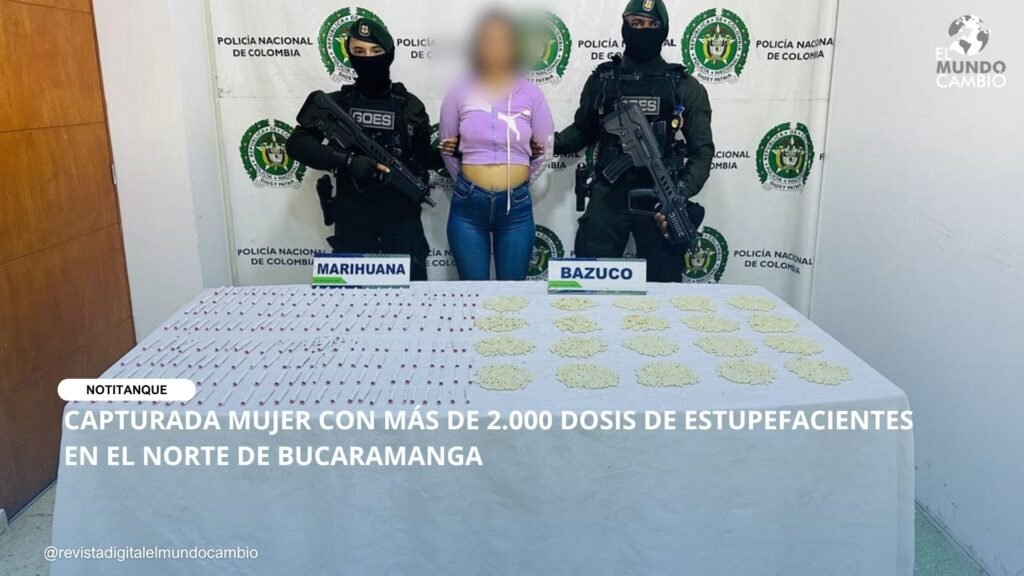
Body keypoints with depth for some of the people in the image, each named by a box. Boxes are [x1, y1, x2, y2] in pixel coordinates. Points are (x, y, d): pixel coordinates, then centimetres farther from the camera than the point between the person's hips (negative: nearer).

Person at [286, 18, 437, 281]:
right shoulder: (337, 102, 2)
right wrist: (348, 161, -22)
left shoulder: (409, 105, 3)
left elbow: (423, 159, 10)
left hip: (402, 221, 0)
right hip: (352, 222, 0)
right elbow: (296, 143, -9)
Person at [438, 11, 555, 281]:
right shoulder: (460, 92, 1)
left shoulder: (531, 94, 0)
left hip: (516, 205, 0)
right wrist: (467, 182, 12)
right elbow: (447, 147, 10)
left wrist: (520, 180, 12)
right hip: (467, 205, 0)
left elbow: (545, 148, 8)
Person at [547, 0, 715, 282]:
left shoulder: (685, 86, 3)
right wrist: (552, 142, -5)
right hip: (608, 194, 1)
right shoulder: (602, 79, 7)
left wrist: (680, 195, -16)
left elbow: (702, 150, 0)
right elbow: (583, 130, 17)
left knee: (663, 285, 8)